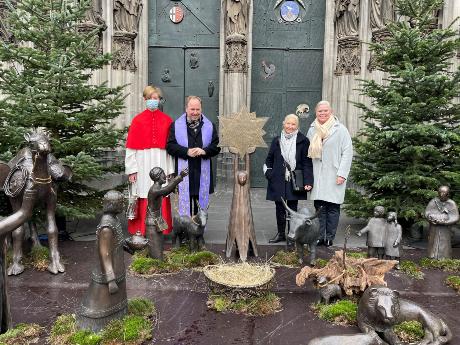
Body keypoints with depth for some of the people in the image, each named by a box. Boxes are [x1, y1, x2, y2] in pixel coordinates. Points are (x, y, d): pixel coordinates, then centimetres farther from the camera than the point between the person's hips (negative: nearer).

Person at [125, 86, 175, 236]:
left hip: (161, 163, 1)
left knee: (161, 198, 2)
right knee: (144, 198, 0)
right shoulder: (138, 120, 4)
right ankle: (142, 231, 11)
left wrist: (170, 169, -1)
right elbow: (131, 147, 1)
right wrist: (132, 169, -6)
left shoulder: (167, 120, 7)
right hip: (143, 163, -1)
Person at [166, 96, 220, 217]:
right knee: (184, 203, 1)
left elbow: (216, 146, 5)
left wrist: (204, 151, -14)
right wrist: (187, 152, -15)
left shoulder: (210, 126, 9)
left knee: (201, 203, 8)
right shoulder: (176, 125, 6)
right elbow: (170, 146, -2)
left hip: (203, 172, 2)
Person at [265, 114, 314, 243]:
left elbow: (307, 163, -4)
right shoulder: (277, 141, 9)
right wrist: (268, 173, 2)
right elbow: (269, 159, 17)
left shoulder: (303, 141, -1)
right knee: (279, 208, 11)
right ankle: (281, 234, 24)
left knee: (292, 209, 3)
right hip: (278, 181, 3)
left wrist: (308, 182, -11)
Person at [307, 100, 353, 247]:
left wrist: (342, 174, -11)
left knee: (333, 208, 0)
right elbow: (307, 152, 16)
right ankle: (320, 236, 11)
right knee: (319, 207, 4)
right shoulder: (312, 130, 12)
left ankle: (330, 238, 9)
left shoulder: (340, 129, -1)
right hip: (317, 176, 4)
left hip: (334, 177, -3)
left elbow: (348, 152, -4)